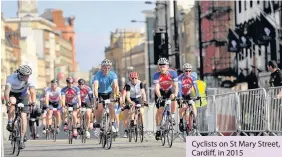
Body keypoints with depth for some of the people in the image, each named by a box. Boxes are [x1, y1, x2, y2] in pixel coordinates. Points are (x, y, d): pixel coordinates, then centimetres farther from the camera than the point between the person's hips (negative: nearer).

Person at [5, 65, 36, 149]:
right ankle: (10, 123, -23)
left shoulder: (30, 80, -24)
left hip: (23, 96, 1)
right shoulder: (11, 78, -30)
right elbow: (7, 90, -40)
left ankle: (22, 139, -6)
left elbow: (33, 92, -34)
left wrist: (33, 101, -54)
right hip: (12, 95, -1)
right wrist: (7, 101, -58)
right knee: (12, 102, -37)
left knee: (24, 116, -12)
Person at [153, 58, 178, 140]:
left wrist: (175, 95, -44)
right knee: (160, 110, -10)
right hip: (160, 92, -1)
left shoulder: (173, 73, -24)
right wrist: (159, 97, -50)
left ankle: (172, 117, -15)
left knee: (173, 98, -32)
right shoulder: (156, 75, -26)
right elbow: (156, 88, -33)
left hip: (169, 90, 1)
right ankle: (158, 129, 1)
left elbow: (176, 86, -27)